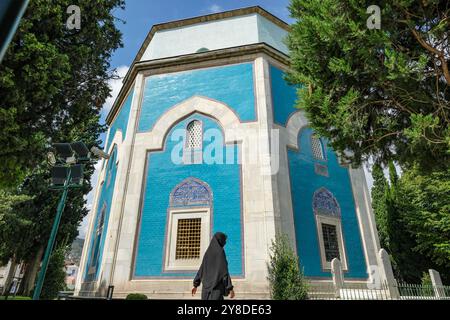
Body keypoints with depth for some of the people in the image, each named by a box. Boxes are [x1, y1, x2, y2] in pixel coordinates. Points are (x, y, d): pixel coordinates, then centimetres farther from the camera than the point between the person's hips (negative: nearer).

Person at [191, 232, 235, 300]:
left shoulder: (208, 252, 12)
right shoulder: (220, 251, -10)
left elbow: (201, 269, 13)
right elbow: (224, 270, -15)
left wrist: (195, 285, 16)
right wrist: (230, 288, -14)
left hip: (207, 285, 8)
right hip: (217, 286, -8)